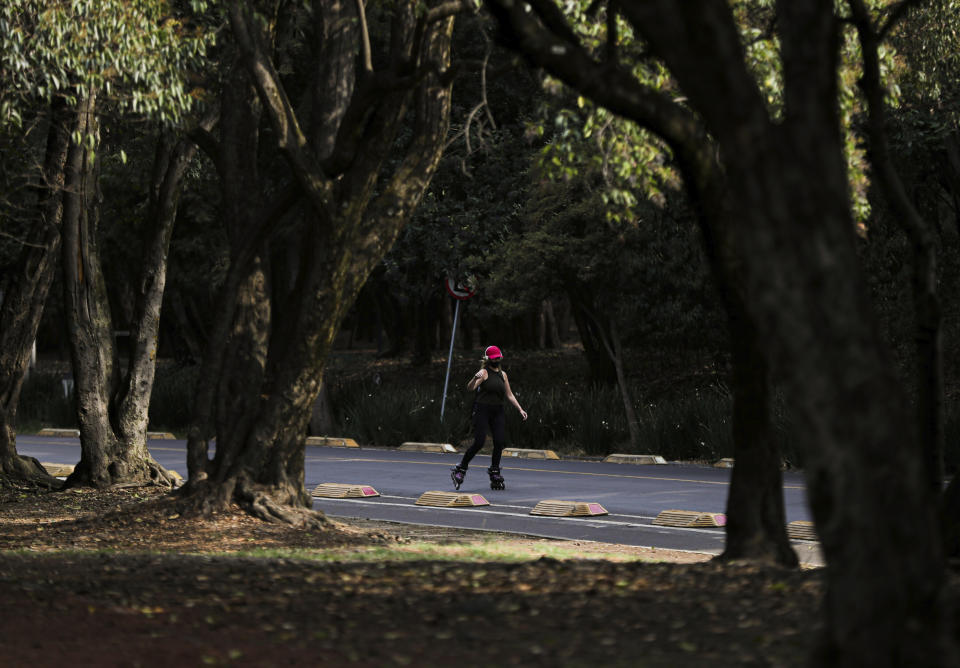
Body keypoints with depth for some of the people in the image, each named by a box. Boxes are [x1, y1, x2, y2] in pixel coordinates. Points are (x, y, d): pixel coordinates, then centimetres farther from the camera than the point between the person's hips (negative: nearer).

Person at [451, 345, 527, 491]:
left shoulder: (502, 374, 15)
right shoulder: (484, 372, -5)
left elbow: (509, 395, 21)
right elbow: (470, 388, -19)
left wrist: (520, 409, 15)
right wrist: (475, 379, -40)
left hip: (497, 411, 6)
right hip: (482, 409, -6)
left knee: (500, 442, -5)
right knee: (479, 442, -13)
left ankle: (495, 475, 6)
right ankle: (460, 470, 1)